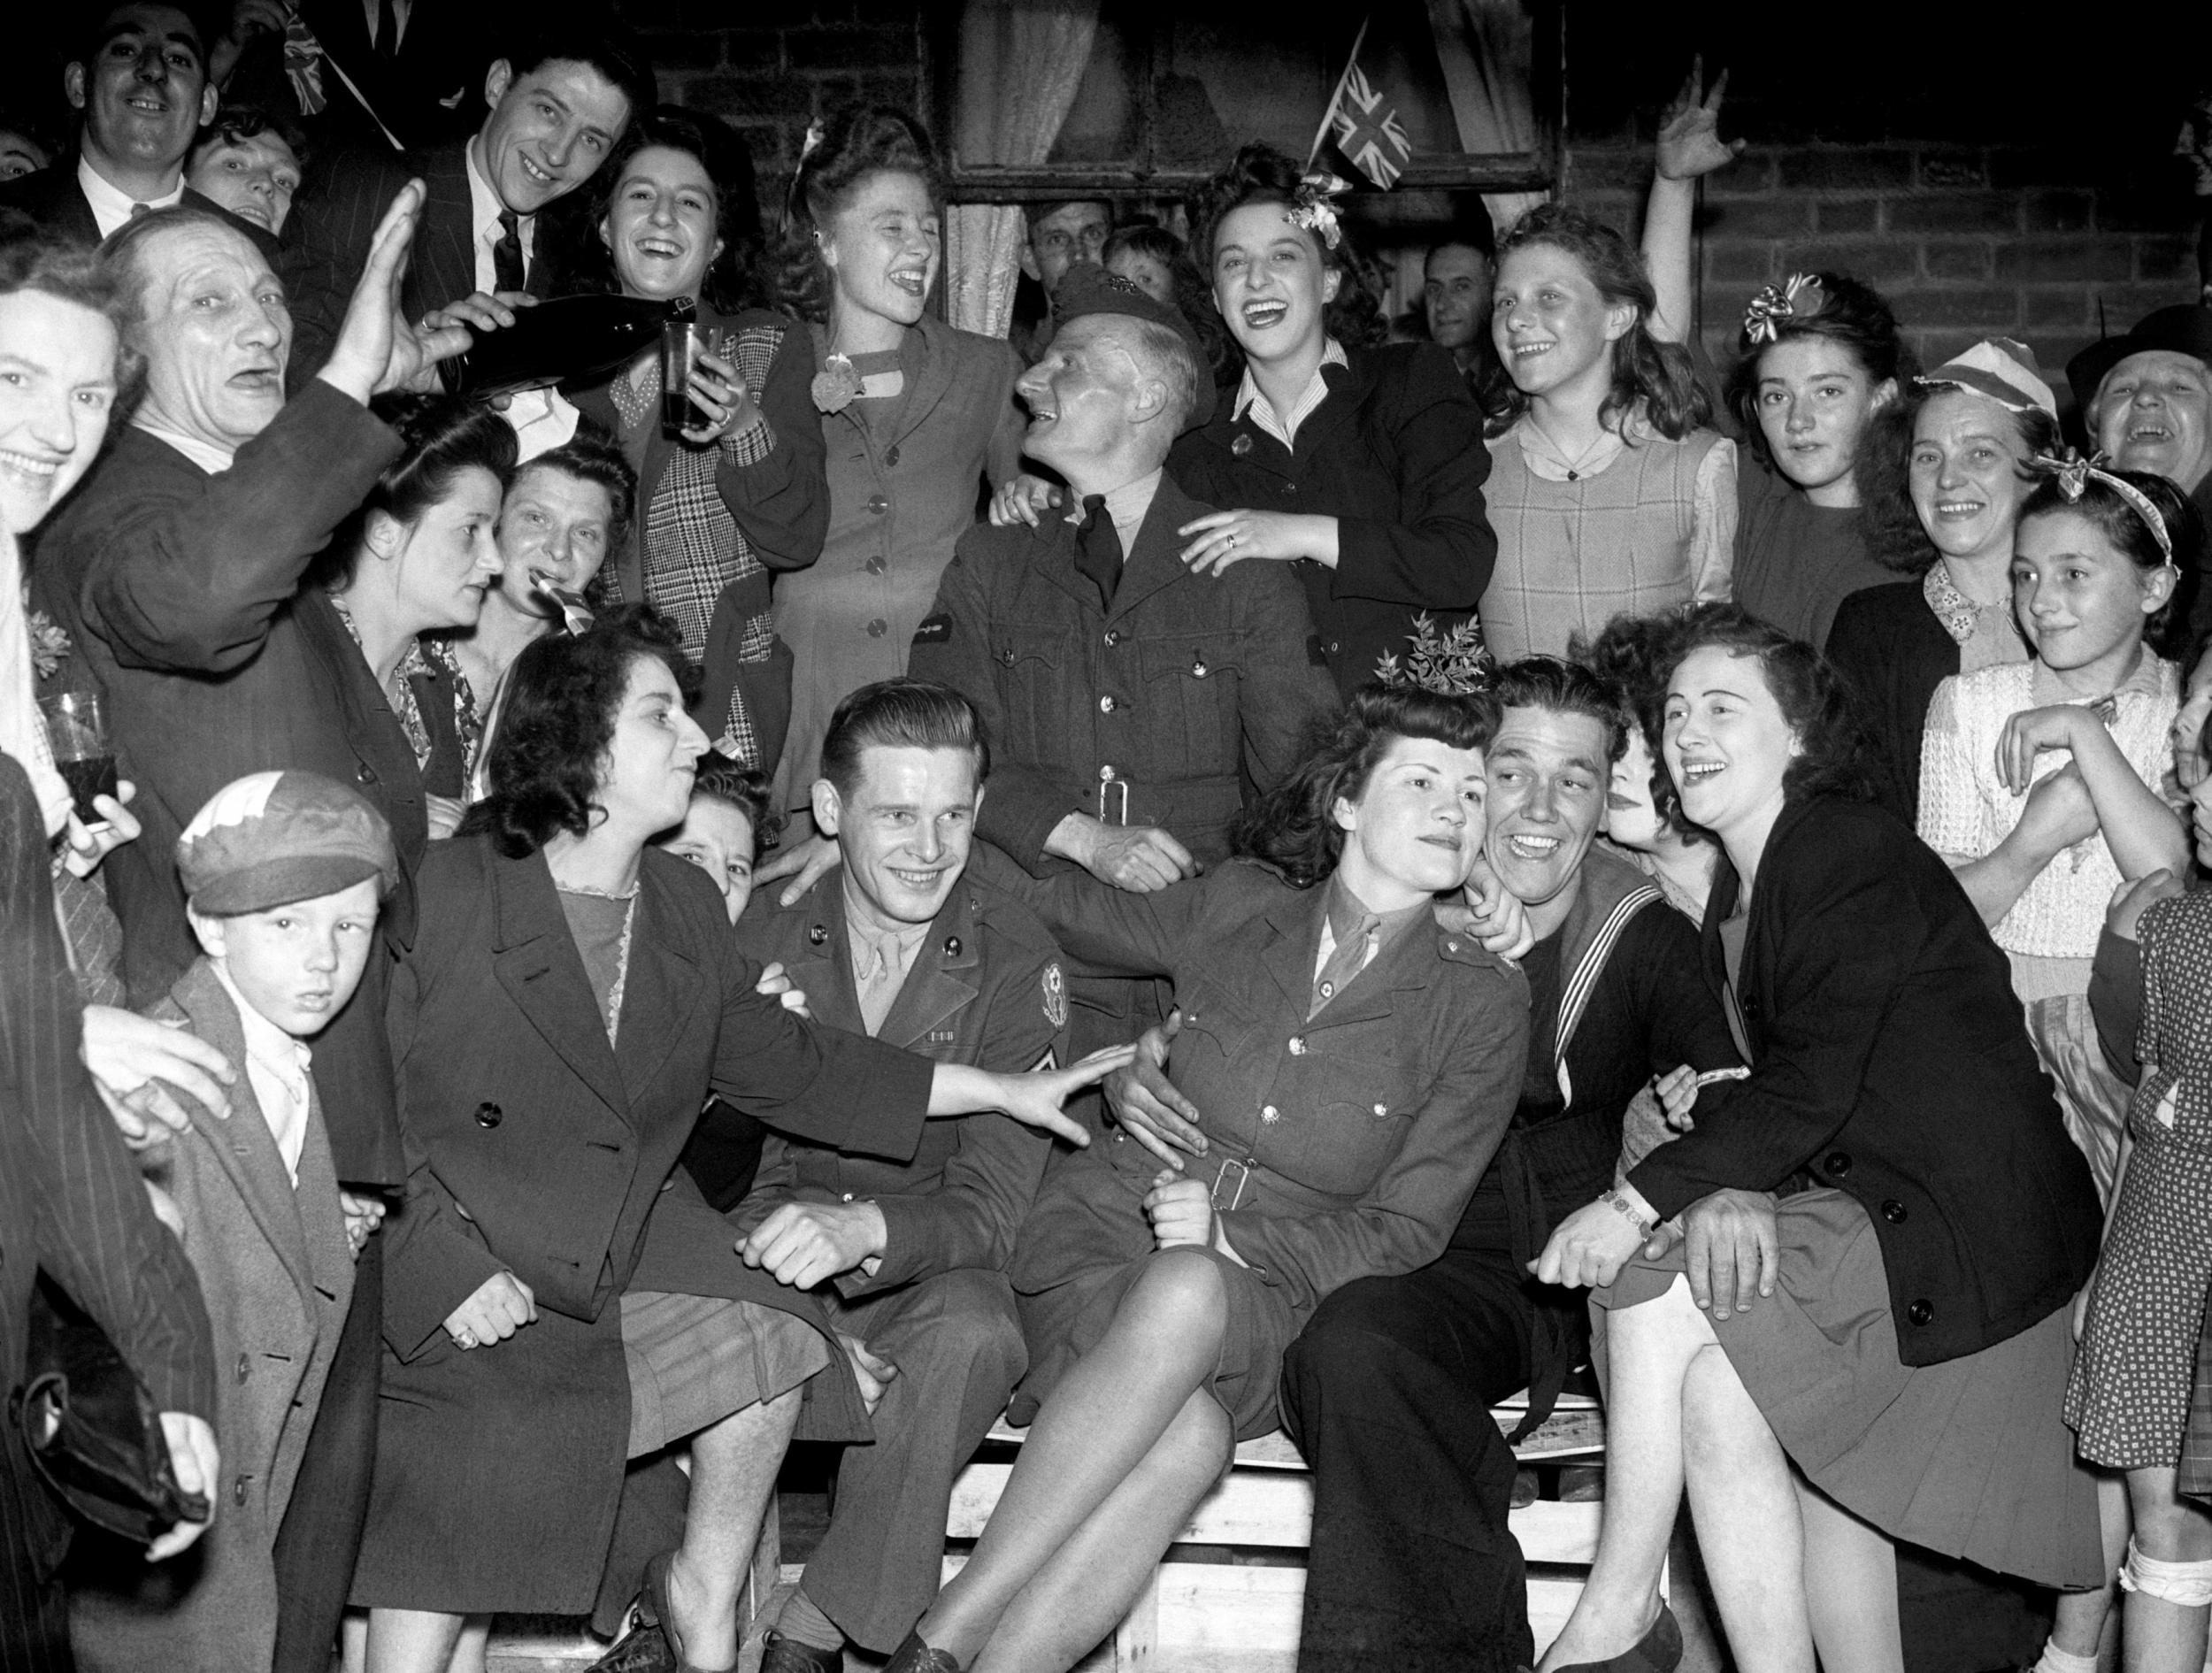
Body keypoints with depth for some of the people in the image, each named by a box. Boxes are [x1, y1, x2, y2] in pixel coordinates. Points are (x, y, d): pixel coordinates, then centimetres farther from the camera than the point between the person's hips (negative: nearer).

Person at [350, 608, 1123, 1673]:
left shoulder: (685, 907, 8)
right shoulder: (442, 891, -11)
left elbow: (784, 1064, 16)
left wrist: (1006, 1092, 14)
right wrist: (451, 1265, -19)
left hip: (631, 1237, 5)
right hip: (458, 1258, -5)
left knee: (770, 1337, -16)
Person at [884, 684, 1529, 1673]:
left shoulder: (1480, 1006, 1)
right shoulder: (1238, 906, 6)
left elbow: (1404, 1232, 0)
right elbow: (1082, 919, 25)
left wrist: (1238, 1236, -17)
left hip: (1264, 1303, -1)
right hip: (1104, 1235, 1)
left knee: (1187, 1292, -39)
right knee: (1187, 1432, -35)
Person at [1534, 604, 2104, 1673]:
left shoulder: (1853, 855, -13)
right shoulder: (1736, 897, 15)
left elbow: (1815, 1083, -20)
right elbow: (1774, 1082, 7)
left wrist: (1639, 1202, -19)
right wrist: (1732, 1187, -15)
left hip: (1967, 1228, -9)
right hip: (1875, 1208, 9)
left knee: (1652, 1290, -15)